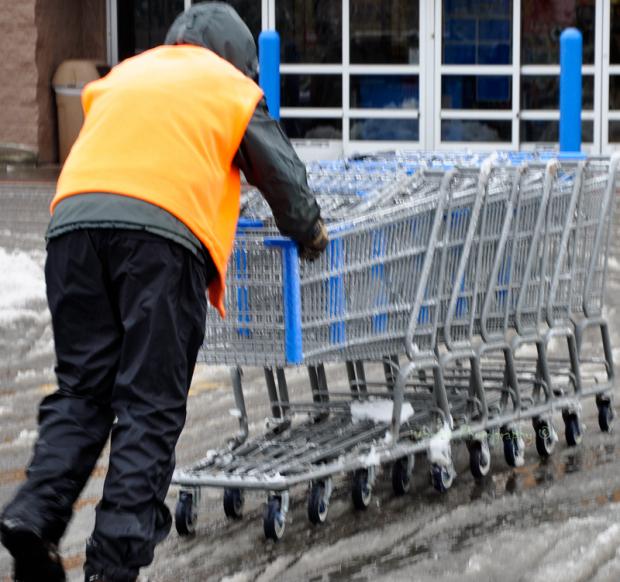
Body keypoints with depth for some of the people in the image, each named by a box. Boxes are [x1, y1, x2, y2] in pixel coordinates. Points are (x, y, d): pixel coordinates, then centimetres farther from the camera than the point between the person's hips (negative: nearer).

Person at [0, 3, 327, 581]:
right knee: (150, 405, -3)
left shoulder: (123, 74, 33)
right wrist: (310, 234, 41)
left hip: (74, 215, 4)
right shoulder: (234, 88, 22)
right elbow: (283, 175, 23)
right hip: (164, 231, -4)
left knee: (80, 388, 10)